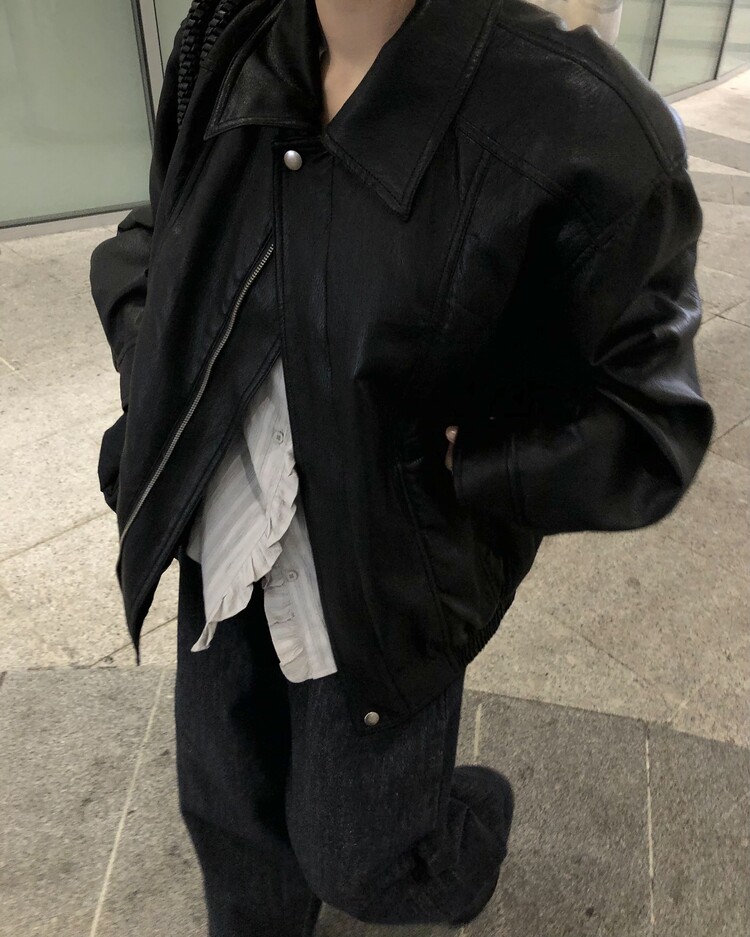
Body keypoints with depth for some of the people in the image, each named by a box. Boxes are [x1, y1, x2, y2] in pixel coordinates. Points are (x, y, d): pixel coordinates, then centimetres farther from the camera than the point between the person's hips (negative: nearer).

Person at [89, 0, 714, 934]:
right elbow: (147, 238, 12)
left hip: (387, 588, -5)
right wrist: (150, 367, -5)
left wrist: (437, 470, -25)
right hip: (224, 554, 6)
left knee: (356, 859, 20)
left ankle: (474, 821, 57)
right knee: (228, 807, 27)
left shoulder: (585, 125, -23)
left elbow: (645, 432, -15)